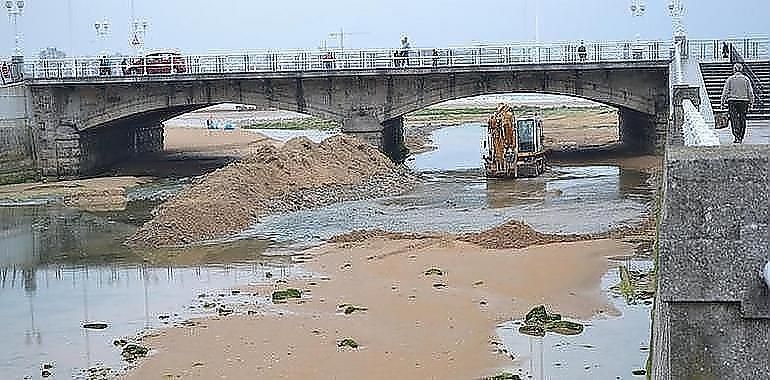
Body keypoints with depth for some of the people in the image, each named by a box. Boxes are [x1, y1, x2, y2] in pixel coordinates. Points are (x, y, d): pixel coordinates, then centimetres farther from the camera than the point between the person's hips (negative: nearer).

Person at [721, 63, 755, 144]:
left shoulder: (730, 79, 0)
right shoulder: (746, 79, 5)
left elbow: (725, 91, 0)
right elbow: (750, 92, 5)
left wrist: (723, 103, 4)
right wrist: (751, 102, 10)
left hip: (733, 101, -2)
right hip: (744, 101, 2)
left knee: (734, 120, -3)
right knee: (742, 120, 10)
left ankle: (737, 137, -14)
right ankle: (741, 137, 15)